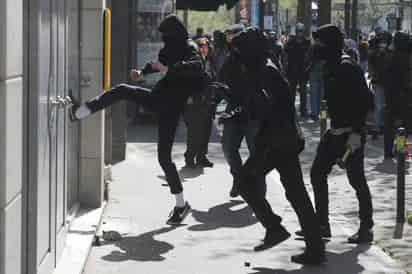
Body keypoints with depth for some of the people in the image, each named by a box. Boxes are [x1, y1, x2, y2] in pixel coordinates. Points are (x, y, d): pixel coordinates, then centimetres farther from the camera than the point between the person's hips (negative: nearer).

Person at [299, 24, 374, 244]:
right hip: (335, 132, 10)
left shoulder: (348, 69, -16)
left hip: (351, 134, -10)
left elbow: (365, 101, -21)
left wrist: (356, 133, -24)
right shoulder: (331, 68, 11)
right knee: (318, 173, 10)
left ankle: (366, 229, 8)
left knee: (356, 180, -3)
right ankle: (322, 224, 18)